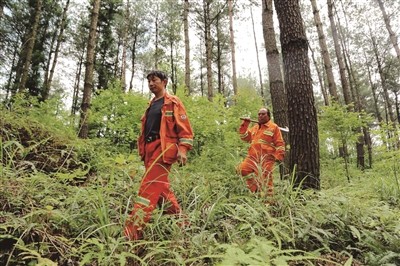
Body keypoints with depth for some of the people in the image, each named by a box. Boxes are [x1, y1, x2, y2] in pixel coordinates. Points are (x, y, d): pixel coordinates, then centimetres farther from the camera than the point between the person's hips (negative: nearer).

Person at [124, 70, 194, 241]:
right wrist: (143, 150, 20)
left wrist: (182, 149, -18)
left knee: (148, 189, -13)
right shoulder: (151, 105, 23)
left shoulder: (172, 103, 0)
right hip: (150, 149, 9)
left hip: (163, 149, -8)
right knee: (161, 189, 10)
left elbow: (184, 128, -7)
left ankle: (132, 233, -12)